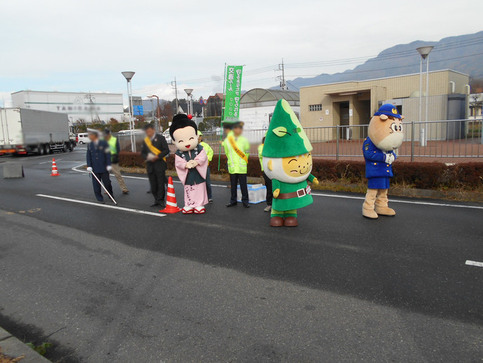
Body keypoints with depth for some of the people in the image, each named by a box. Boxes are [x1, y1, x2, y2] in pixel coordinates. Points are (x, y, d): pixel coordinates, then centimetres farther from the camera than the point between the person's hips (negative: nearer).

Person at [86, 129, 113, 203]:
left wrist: (108, 165, -10)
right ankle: (99, 198, 10)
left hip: (104, 168, -3)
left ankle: (111, 196, 24)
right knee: (96, 185, 1)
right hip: (95, 169, 3)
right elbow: (88, 156, 7)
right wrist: (89, 166, -4)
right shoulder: (89, 145, 6)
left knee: (107, 183, 3)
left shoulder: (104, 143, -4)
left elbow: (108, 154, -5)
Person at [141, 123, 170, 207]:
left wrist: (157, 157, -16)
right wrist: (147, 157, -8)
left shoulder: (160, 138, 1)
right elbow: (142, 152, 15)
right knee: (153, 185, 5)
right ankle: (156, 201, 14)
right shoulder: (145, 140, 14)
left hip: (159, 164, -4)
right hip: (150, 165, 4)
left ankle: (161, 200, 3)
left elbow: (166, 150, -5)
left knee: (161, 183, -4)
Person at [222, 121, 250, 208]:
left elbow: (247, 153, 12)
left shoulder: (244, 140, 1)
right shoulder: (227, 141, 3)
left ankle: (245, 201, 9)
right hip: (232, 167, 1)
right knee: (233, 185, 9)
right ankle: (233, 201, 20)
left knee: (243, 185, 0)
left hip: (242, 167, -1)